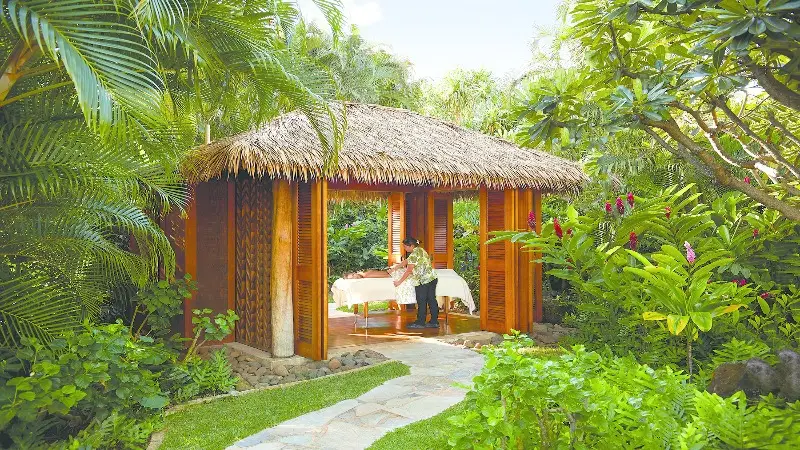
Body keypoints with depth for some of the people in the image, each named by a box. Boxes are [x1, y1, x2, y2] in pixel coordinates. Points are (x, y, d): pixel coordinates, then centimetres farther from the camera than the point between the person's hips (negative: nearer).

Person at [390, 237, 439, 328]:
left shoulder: (414, 255, -15)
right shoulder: (420, 250, 15)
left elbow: (409, 271, -15)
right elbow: (406, 261, 23)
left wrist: (399, 281, -8)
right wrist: (395, 267, 28)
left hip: (423, 281, -9)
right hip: (432, 278, 9)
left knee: (421, 301, 1)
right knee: (431, 300, 11)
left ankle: (420, 323, 11)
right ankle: (434, 322, 16)